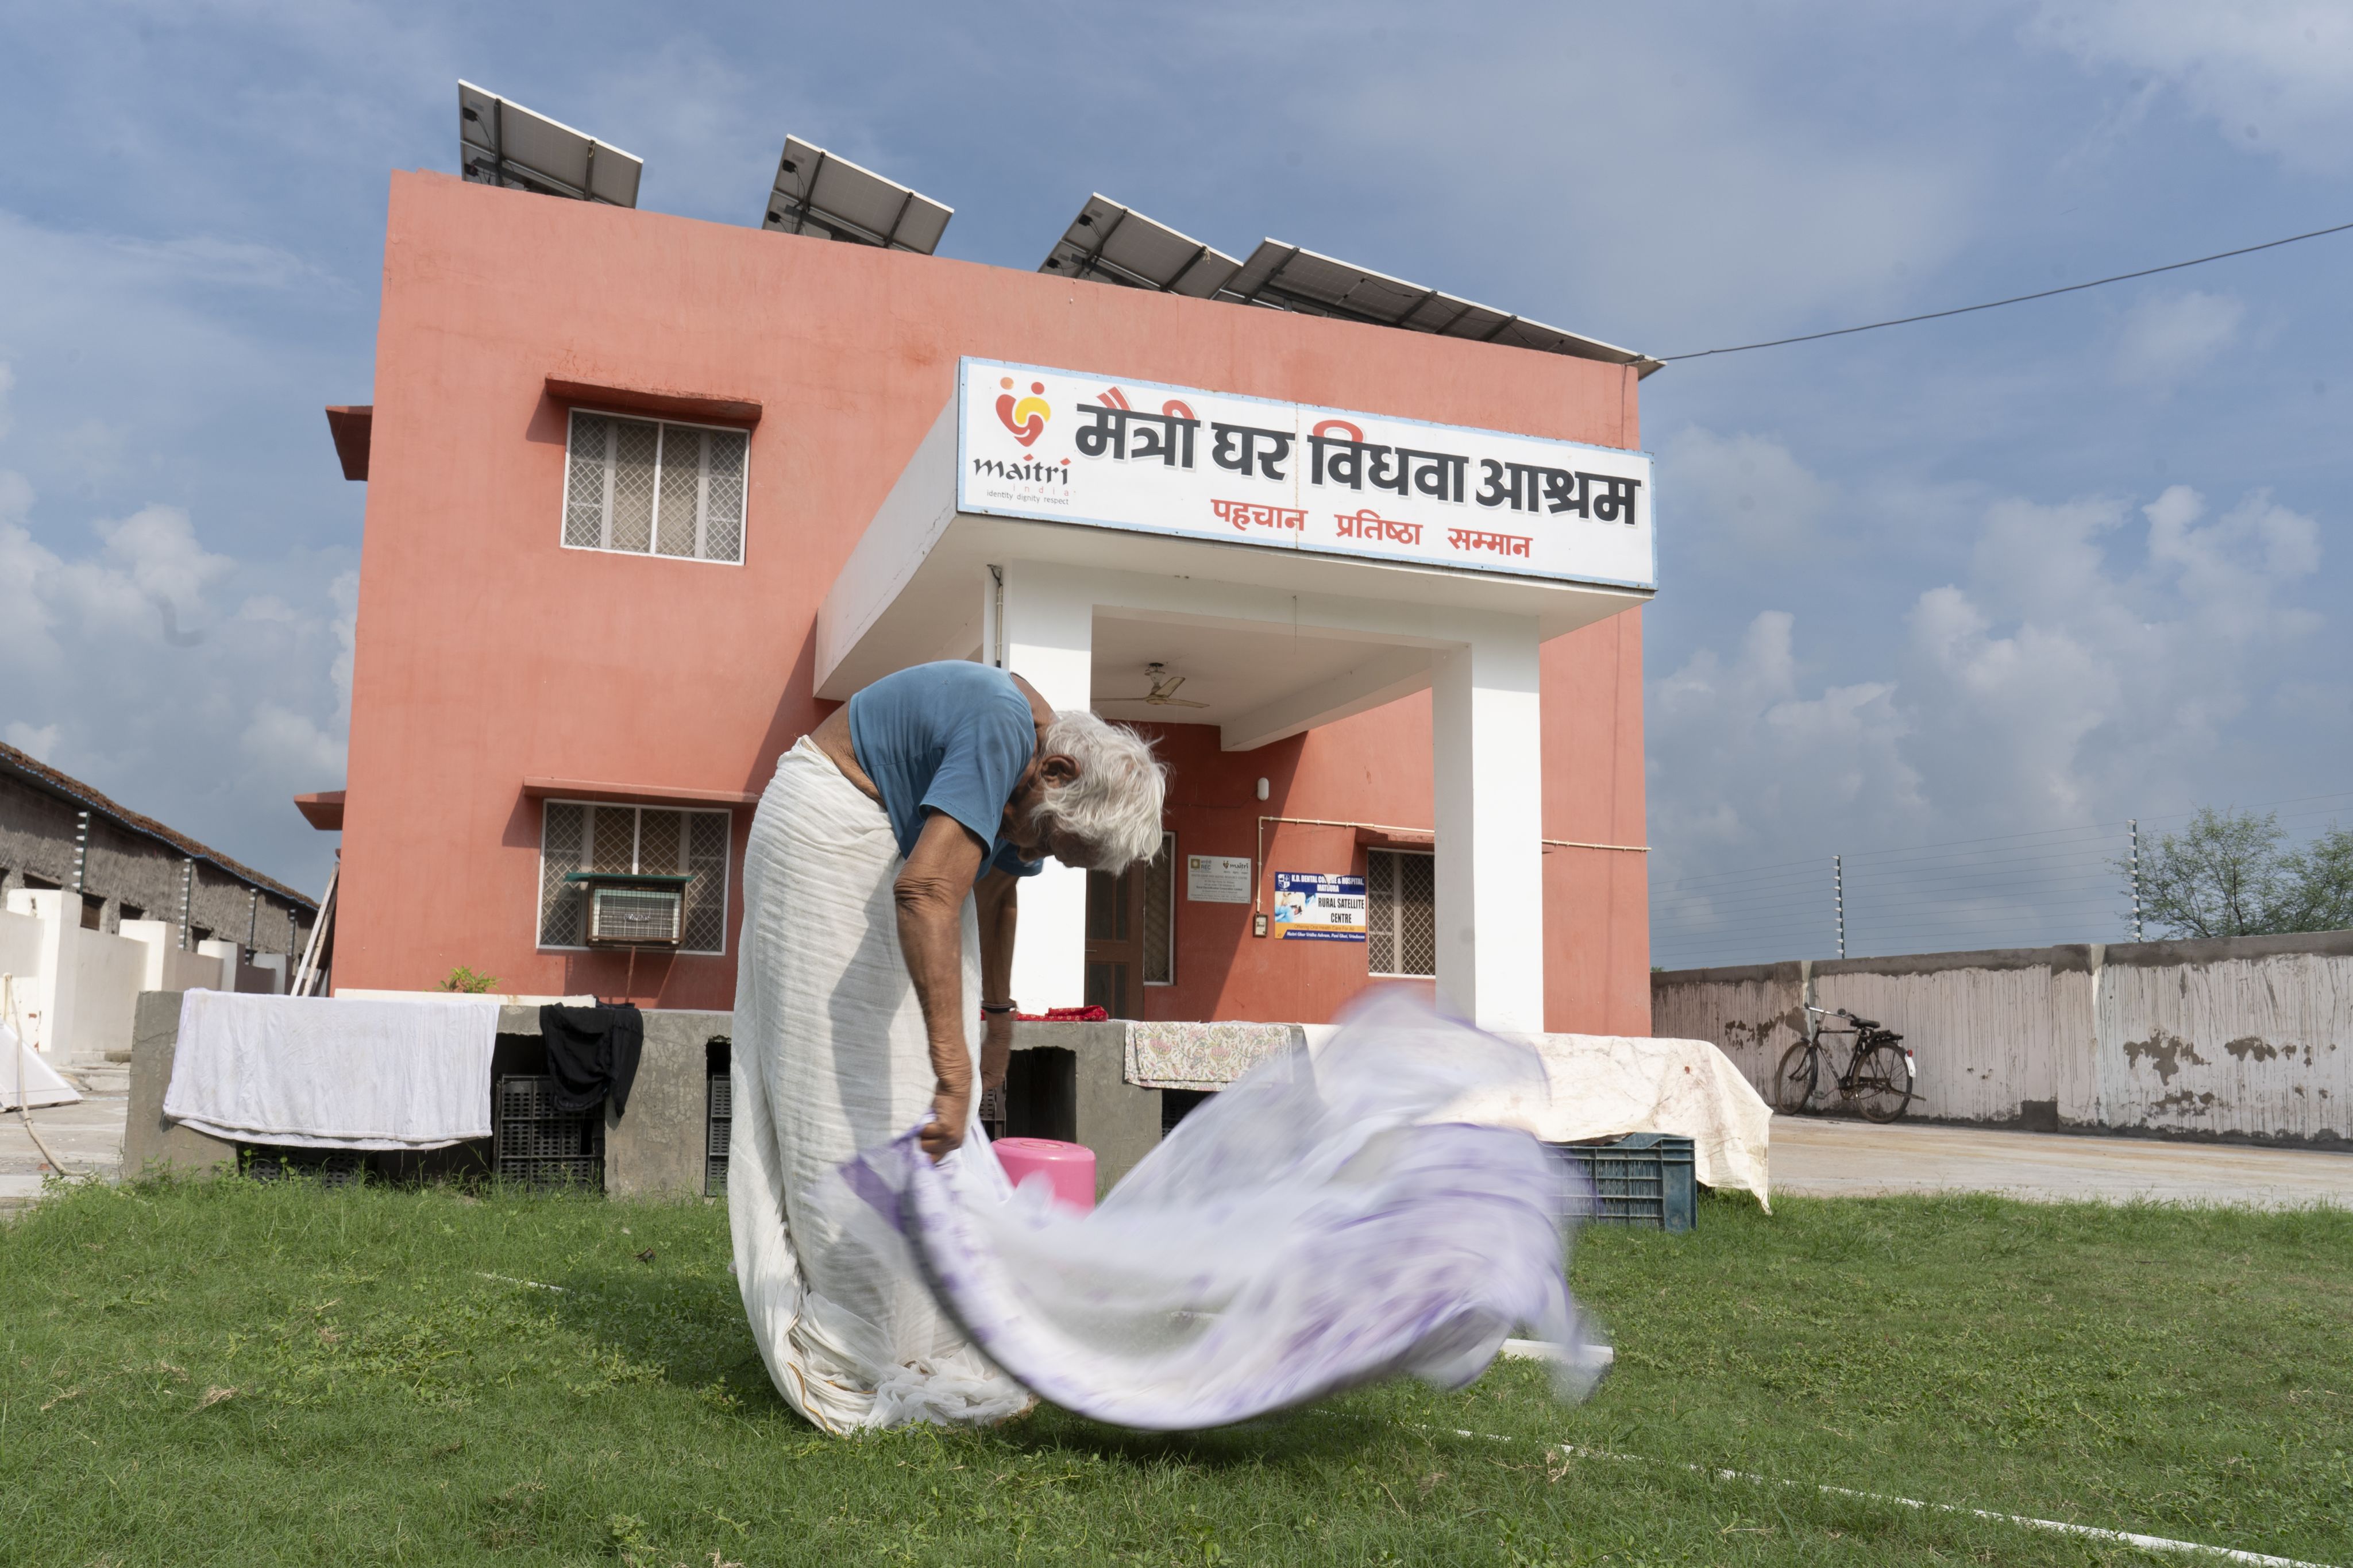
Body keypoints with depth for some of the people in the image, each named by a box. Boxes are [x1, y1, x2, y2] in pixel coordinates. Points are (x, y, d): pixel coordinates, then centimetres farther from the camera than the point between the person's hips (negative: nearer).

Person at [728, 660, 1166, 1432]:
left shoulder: (1033, 779, 0)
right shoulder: (1002, 734, -30)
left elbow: (995, 890, 19)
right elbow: (928, 891, -43)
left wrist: (999, 1016, 30)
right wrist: (953, 1070, -48)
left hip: (886, 840, 10)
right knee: (856, 1095, -12)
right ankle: (863, 1366, -8)